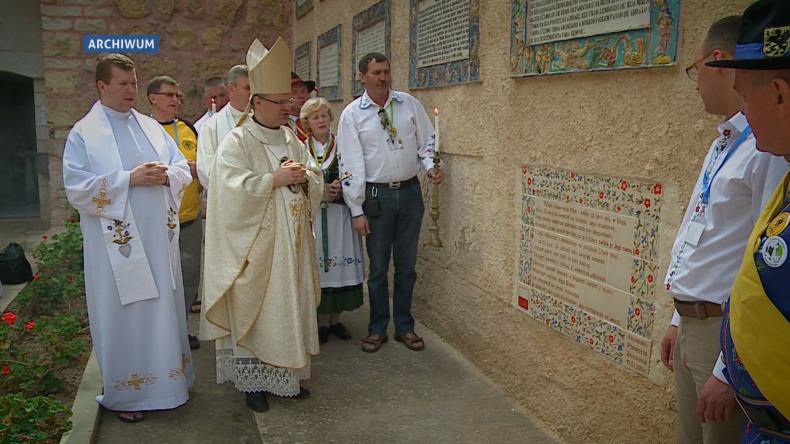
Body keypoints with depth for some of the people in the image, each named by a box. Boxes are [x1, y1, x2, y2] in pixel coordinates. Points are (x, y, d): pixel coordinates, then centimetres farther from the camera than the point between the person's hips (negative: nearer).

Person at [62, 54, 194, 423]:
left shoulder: (152, 127, 11)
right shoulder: (83, 134, -3)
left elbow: (183, 169, 11)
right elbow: (77, 188, -12)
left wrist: (165, 174, -12)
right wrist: (130, 178, -19)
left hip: (158, 238, 5)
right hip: (118, 241, -4)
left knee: (163, 310, 13)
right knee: (123, 315, 5)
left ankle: (166, 380, 29)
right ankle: (124, 393, 20)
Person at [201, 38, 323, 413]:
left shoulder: (292, 140, 11)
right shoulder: (236, 142, -8)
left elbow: (317, 182, 13)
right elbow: (234, 189, -18)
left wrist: (304, 177, -9)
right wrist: (276, 179, -19)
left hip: (291, 243, 6)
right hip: (255, 245, -6)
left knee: (290, 306, 11)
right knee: (253, 310, 2)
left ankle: (287, 375, 24)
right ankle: (253, 380, 16)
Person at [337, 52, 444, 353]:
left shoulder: (409, 104, 3)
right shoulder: (352, 114, -4)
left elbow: (426, 140, 10)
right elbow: (350, 163, -5)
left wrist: (431, 166, -13)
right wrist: (357, 211, -8)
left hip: (410, 190, 2)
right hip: (377, 194, -2)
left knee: (406, 265, 11)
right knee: (378, 266, 7)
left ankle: (404, 327, 26)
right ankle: (377, 329, 23)